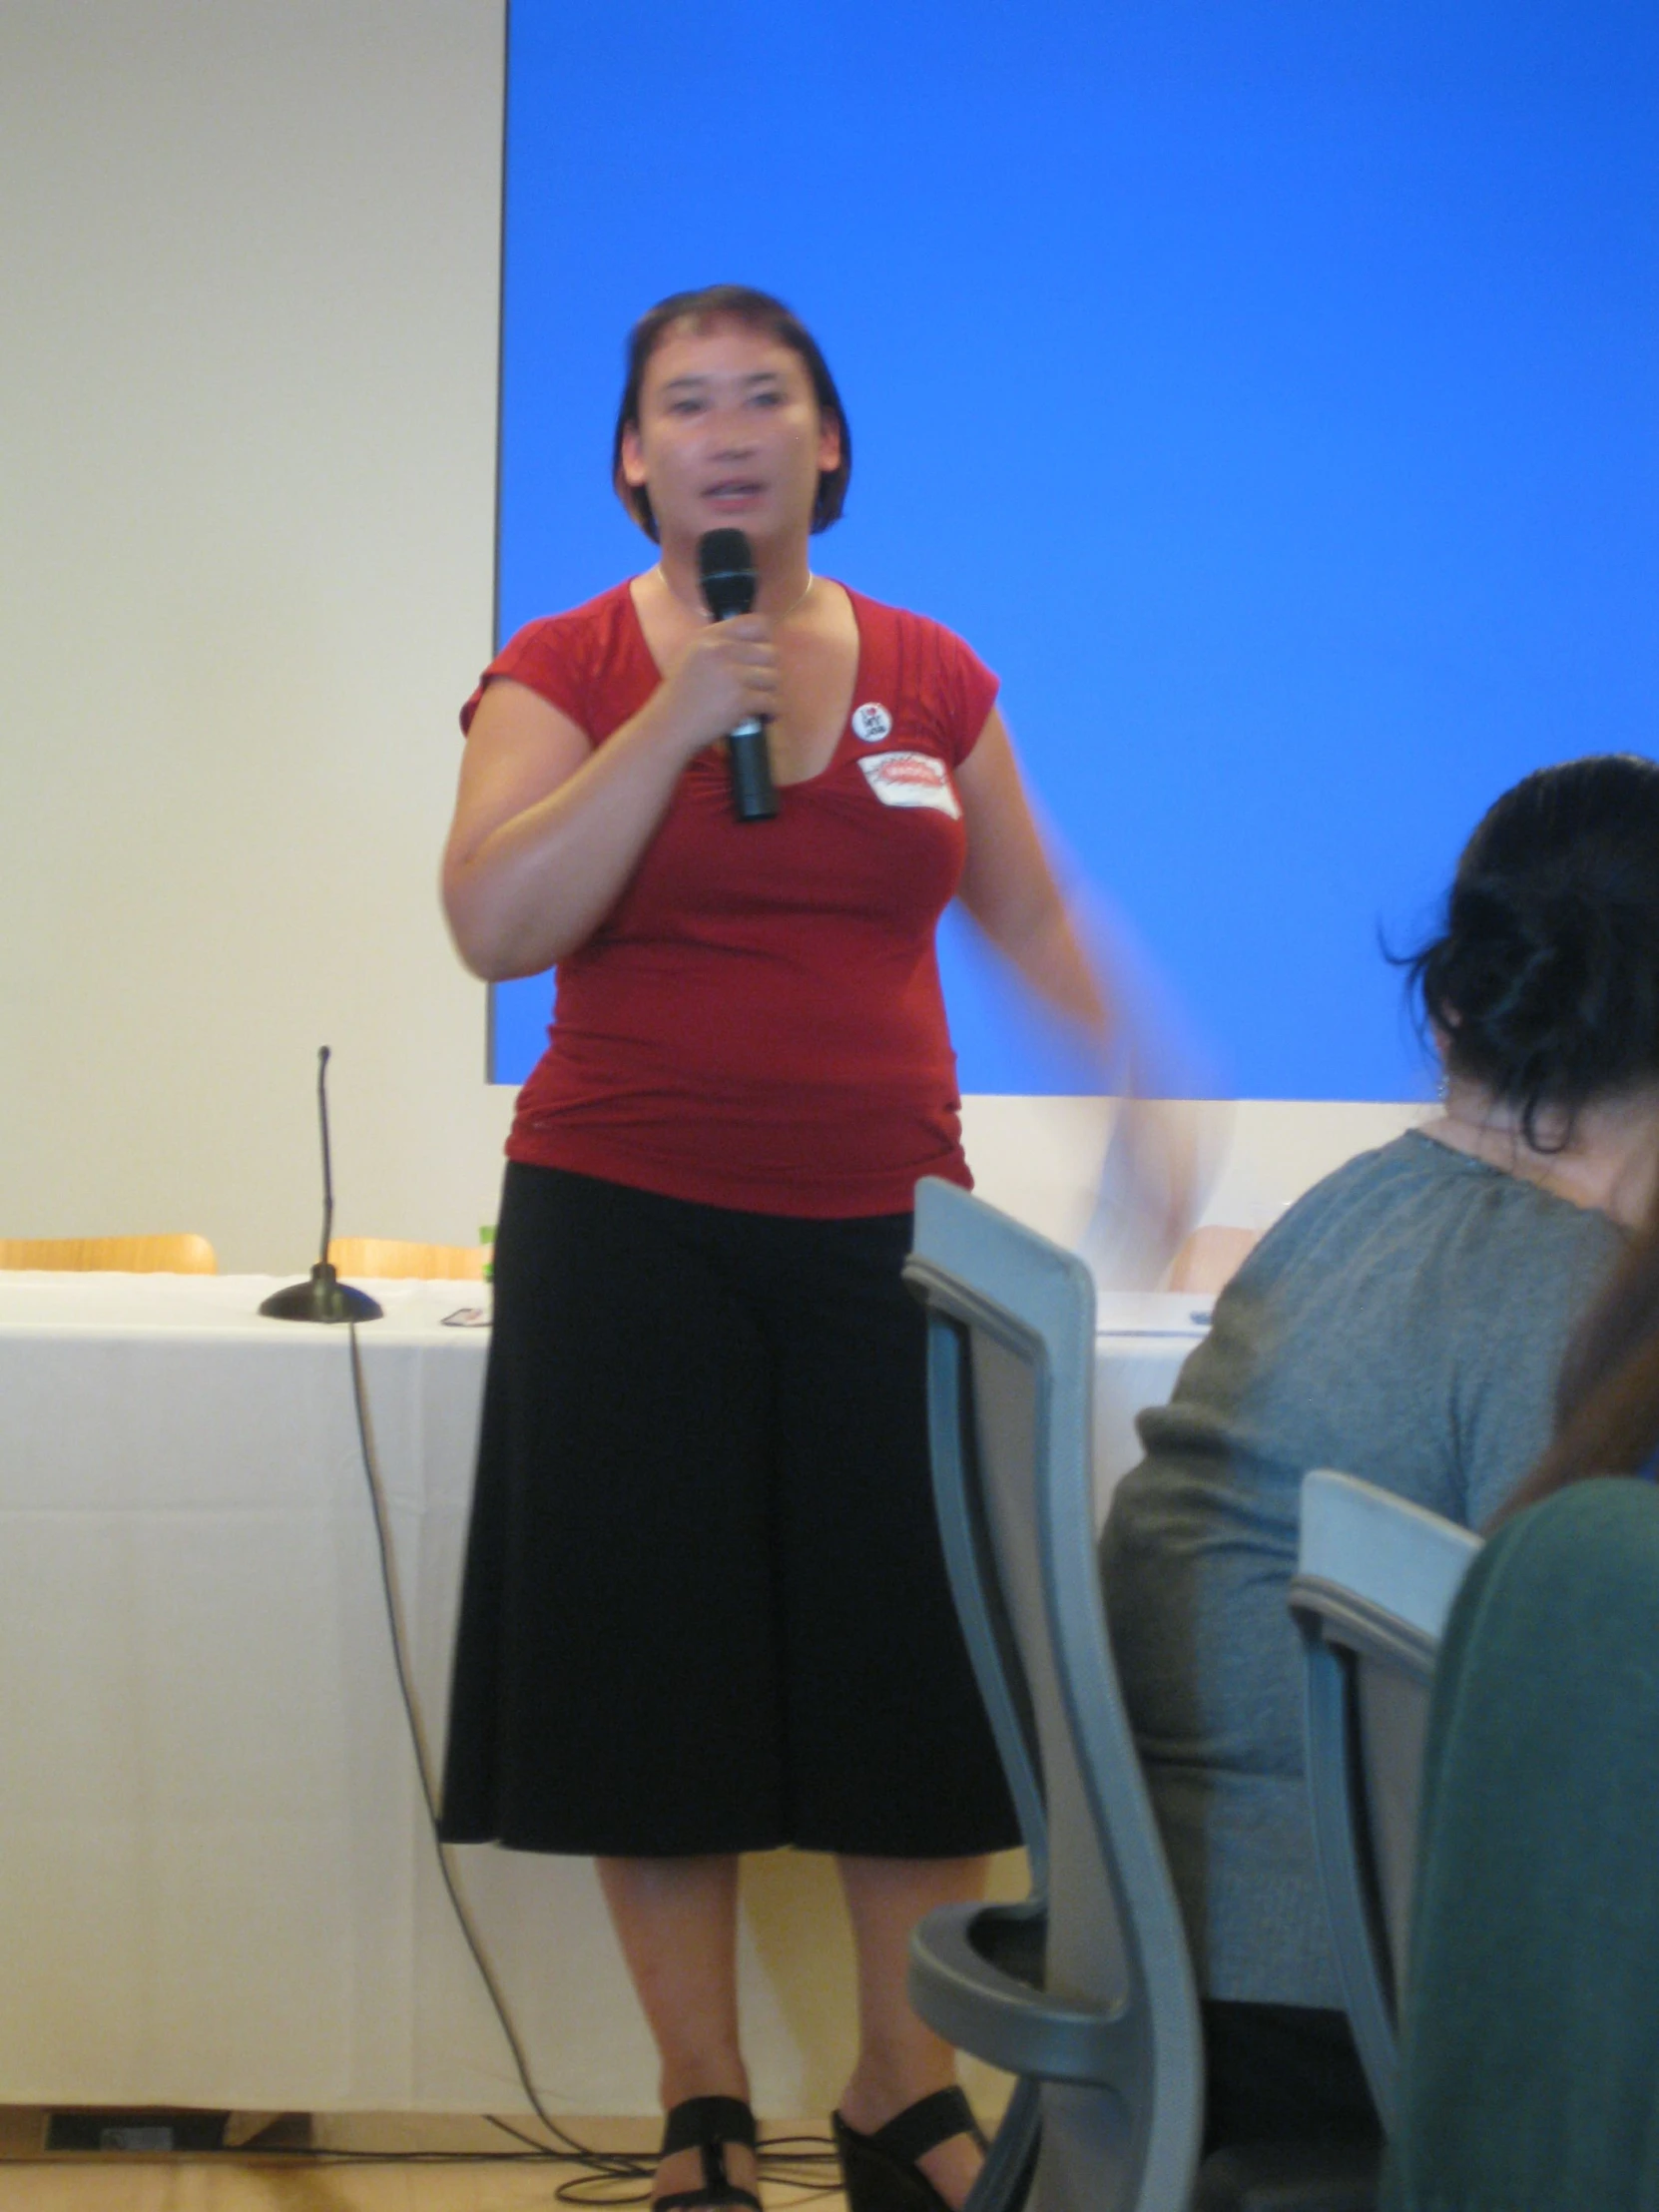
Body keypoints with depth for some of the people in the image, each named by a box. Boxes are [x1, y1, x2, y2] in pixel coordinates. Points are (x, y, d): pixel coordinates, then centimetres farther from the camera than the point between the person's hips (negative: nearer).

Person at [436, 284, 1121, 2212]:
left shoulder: (930, 679, 9)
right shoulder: (566, 672, 1)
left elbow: (1028, 918, 20)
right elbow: (495, 925, -13)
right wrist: (678, 722, -16)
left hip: (884, 1226, 2)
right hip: (631, 1237, -2)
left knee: (917, 1671, 2)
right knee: (660, 1681, 2)